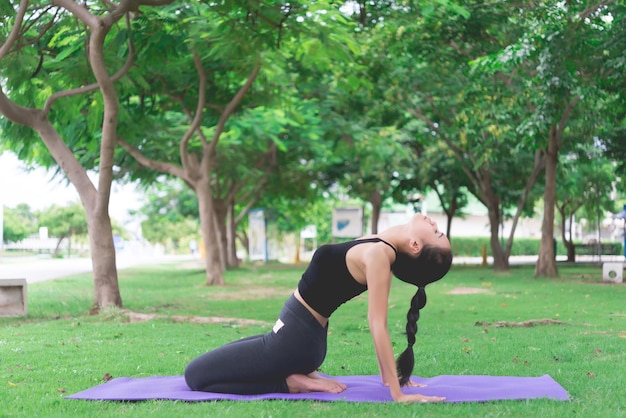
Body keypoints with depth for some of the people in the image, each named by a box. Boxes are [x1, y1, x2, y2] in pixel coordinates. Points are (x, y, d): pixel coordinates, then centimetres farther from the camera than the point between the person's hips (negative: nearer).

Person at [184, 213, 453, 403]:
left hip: (293, 340, -9)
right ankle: (298, 374, 12)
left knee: (194, 375, 1)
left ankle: (292, 383, -2)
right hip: (299, 335, 9)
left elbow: (378, 325, -27)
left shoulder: (378, 254, -23)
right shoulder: (384, 248, 1)